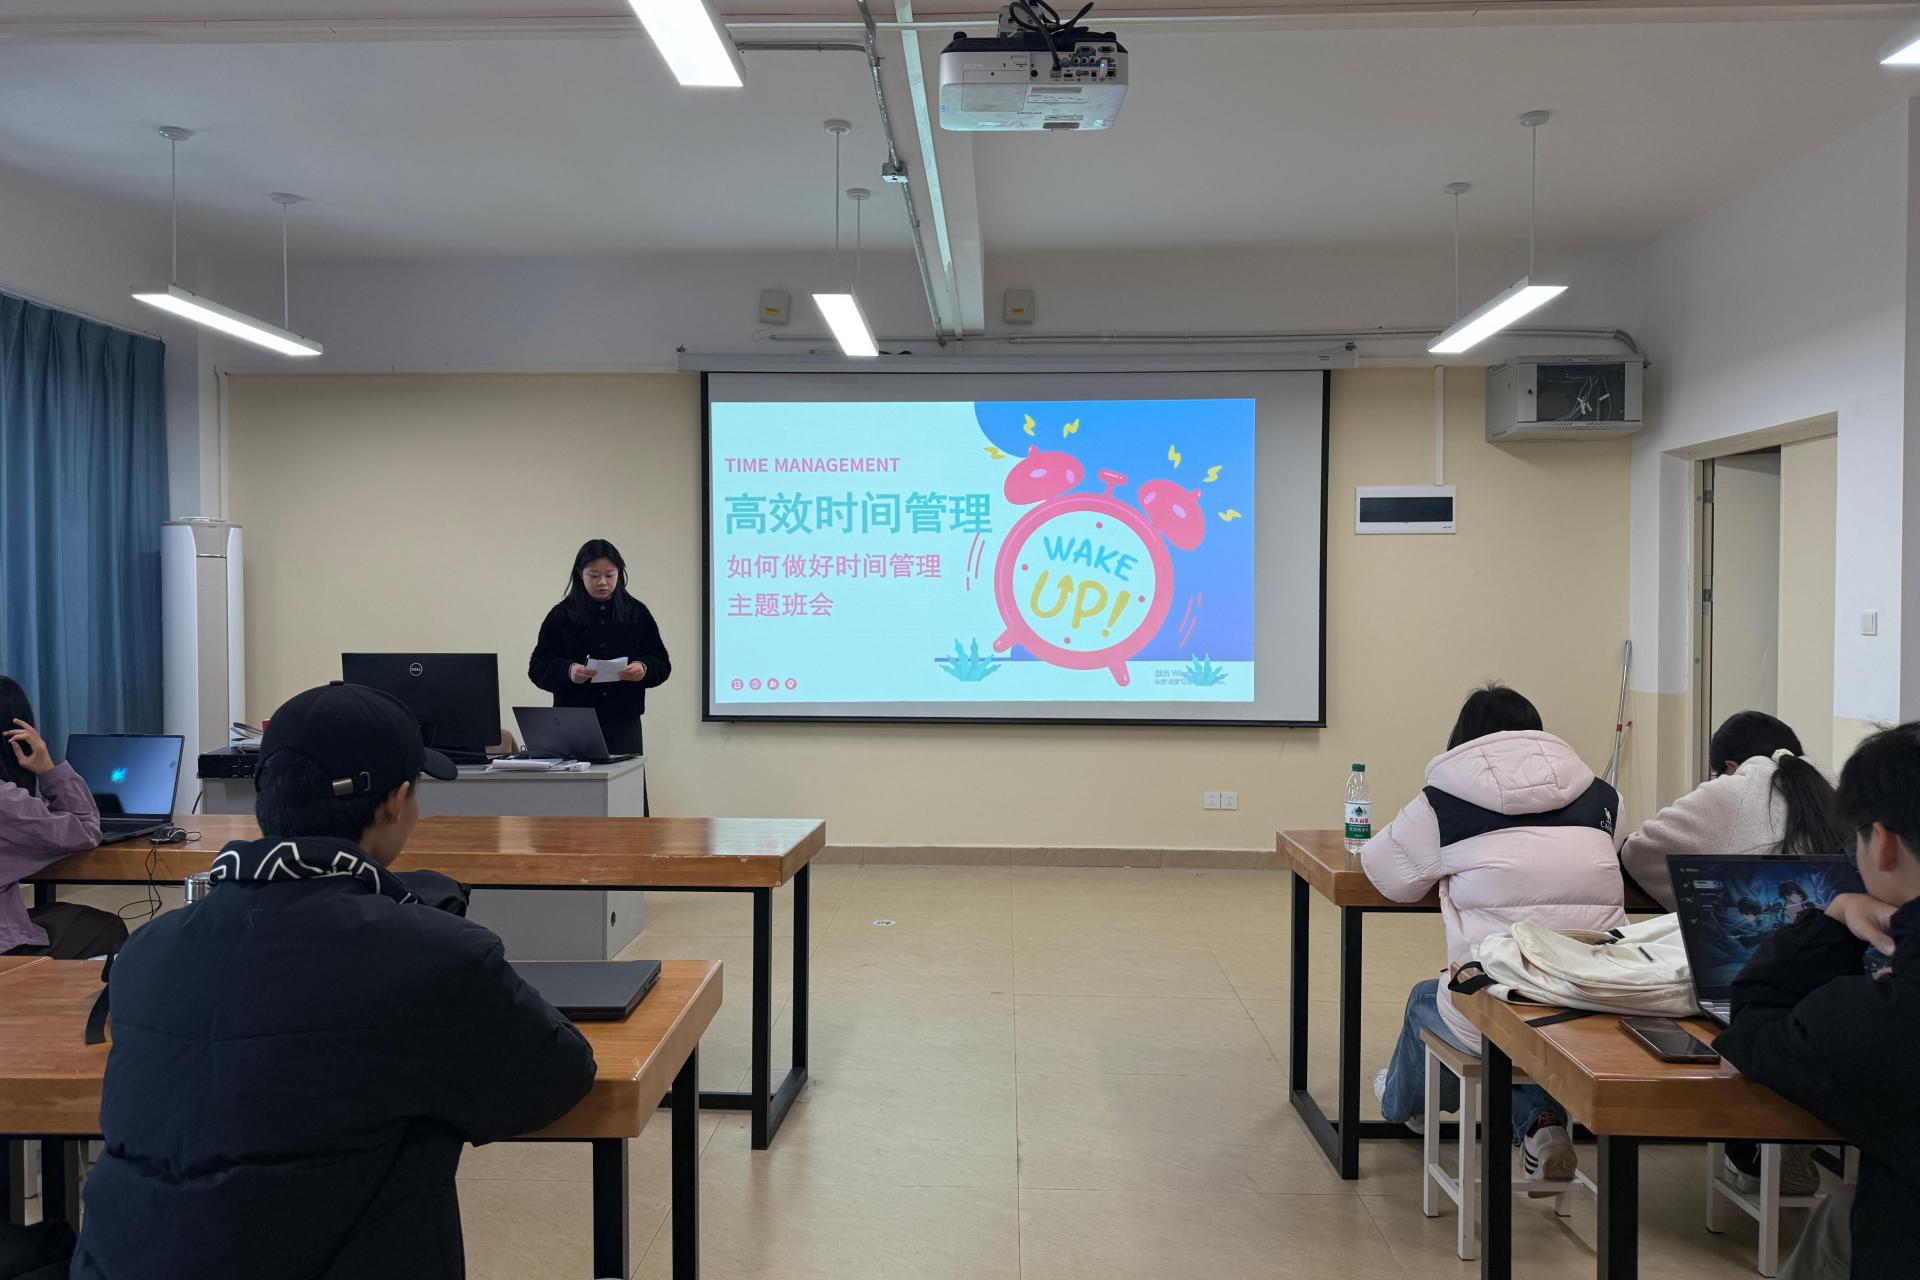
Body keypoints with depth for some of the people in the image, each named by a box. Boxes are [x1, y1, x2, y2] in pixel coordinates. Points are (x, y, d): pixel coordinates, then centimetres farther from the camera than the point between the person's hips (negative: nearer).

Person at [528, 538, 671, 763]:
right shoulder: (562, 615, 3)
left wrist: (644, 669, -17)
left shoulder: (637, 613, 6)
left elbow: (661, 663, 5)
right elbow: (539, 667, -1)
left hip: (623, 722, 1)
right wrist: (568, 671, -21)